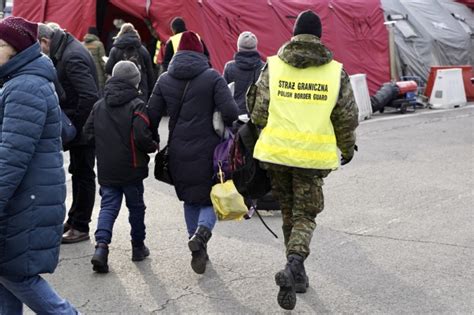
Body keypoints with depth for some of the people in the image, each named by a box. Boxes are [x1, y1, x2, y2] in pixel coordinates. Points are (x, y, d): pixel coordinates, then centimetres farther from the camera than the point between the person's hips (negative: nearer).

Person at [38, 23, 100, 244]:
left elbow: (89, 96, -30)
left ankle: (80, 227, 12)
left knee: (83, 175, 1)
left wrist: (75, 125, -21)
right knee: (79, 173, 18)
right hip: (78, 126, 10)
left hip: (82, 128, -10)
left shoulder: (72, 57, -22)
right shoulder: (66, 50, 9)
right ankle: (74, 219, 31)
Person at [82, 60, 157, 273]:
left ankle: (101, 244, -15)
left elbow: (88, 132, 5)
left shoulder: (99, 106, 4)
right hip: (131, 168, -3)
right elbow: (142, 136, -22)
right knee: (136, 206, 13)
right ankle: (138, 247, 24)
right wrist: (153, 147, -2)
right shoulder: (135, 105, -13)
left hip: (106, 169, 4)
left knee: (108, 206, 6)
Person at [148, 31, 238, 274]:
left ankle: (199, 251, 19)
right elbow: (230, 112, -16)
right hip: (208, 150, -3)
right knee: (211, 197, 10)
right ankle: (203, 229, -20)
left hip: (178, 152, 3)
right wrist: (221, 126, 5)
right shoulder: (212, 77, -7)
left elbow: (152, 115, 3)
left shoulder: (164, 80, 3)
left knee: (190, 199, 18)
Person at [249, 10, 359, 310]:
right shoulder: (336, 71, -1)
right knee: (305, 215, 9)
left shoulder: (273, 66, -2)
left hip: (277, 151, 1)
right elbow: (347, 118, 4)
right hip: (314, 156, -1)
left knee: (289, 212, 19)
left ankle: (297, 273, 26)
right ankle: (294, 266, -16)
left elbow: (259, 113, -1)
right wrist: (348, 148, 22)